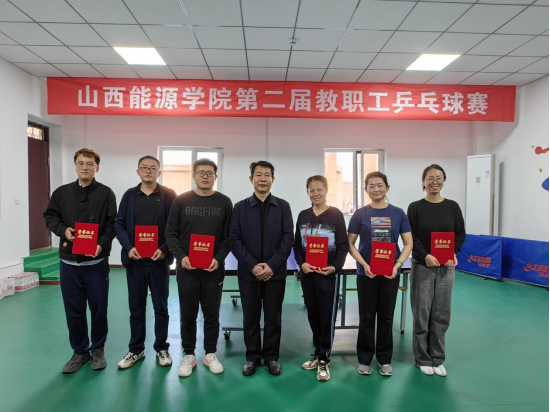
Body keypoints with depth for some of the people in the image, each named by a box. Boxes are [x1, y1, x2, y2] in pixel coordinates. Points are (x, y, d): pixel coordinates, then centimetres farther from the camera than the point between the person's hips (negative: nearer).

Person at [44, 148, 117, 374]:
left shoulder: (106, 193, -2)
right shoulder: (62, 192, 7)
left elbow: (112, 225, -5)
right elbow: (50, 217, 12)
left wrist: (102, 245, -20)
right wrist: (63, 230, -9)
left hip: (97, 262, -2)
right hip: (69, 262, 3)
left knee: (98, 308, 7)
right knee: (73, 310, 10)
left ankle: (98, 349, 27)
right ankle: (80, 351, 27)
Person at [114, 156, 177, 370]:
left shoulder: (169, 196, -2)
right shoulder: (129, 195, 7)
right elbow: (118, 223, 4)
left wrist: (164, 250, -15)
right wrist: (128, 247, -10)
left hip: (159, 260, -2)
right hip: (134, 260, 2)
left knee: (161, 307, 10)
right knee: (136, 308, 13)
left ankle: (162, 348, 25)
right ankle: (136, 350, 28)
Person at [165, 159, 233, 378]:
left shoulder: (224, 203, 1)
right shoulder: (181, 201, 1)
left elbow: (229, 237, 1)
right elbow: (171, 233, 1)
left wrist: (218, 259, -13)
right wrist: (181, 256, -13)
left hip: (214, 269, 0)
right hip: (187, 269, 0)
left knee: (212, 314, 11)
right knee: (188, 315, 10)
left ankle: (210, 354, 28)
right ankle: (188, 355, 28)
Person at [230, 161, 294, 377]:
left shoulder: (283, 206, 3)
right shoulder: (240, 207, 3)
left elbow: (288, 238, -3)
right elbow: (234, 240, -3)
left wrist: (272, 265, -12)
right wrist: (252, 265, -13)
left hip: (275, 273, 0)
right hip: (248, 273, 0)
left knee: (273, 317, 10)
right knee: (250, 317, 10)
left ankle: (272, 356, 26)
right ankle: (252, 357, 26)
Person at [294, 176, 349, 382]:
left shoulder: (336, 215, -4)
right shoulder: (303, 216, 7)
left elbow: (343, 246, -6)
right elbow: (297, 245, 7)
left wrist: (335, 267, -19)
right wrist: (301, 264, -10)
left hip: (328, 274, -4)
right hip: (307, 274, 4)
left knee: (327, 317, 2)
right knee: (313, 316, 13)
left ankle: (324, 359, 17)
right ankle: (318, 354, 30)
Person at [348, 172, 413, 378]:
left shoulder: (398, 213, 1)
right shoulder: (360, 214, -2)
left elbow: (408, 244, 2)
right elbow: (350, 244, -1)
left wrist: (397, 265, -12)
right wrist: (364, 265, -14)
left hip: (390, 273, 1)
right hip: (366, 273, -1)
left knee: (386, 316, 11)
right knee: (367, 317, 8)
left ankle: (385, 359, 27)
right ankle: (365, 359, 24)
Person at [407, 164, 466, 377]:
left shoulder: (452, 207, 5)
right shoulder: (415, 207, -3)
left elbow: (461, 234, 6)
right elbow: (411, 238, -7)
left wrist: (453, 253, -12)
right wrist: (425, 256, -22)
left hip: (446, 268, 2)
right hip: (422, 267, -2)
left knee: (441, 315, 9)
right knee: (422, 314, 4)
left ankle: (438, 359, 25)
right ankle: (423, 359, 20)